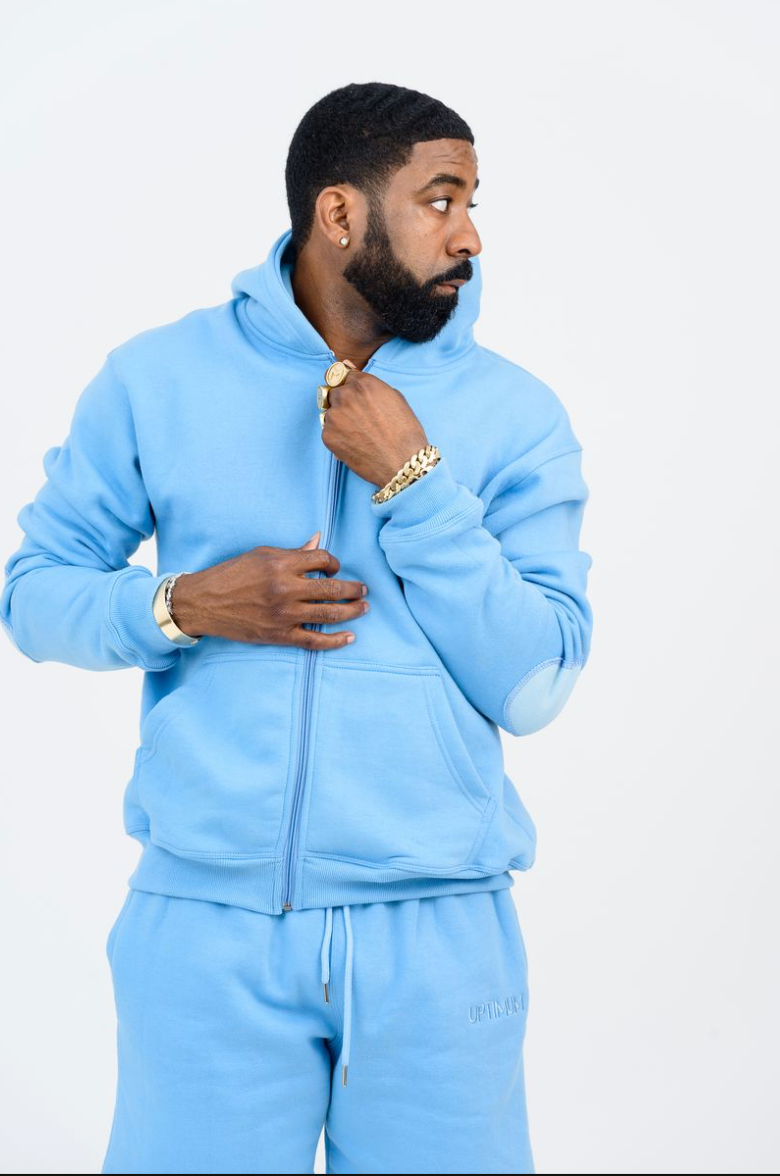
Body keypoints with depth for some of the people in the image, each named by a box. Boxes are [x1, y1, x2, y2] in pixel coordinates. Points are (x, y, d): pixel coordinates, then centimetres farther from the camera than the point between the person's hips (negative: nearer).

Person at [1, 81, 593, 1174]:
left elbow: (531, 687, -6)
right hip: (207, 926, 0)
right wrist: (183, 606, -12)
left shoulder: (517, 415, 0)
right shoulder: (158, 379, 2)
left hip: (438, 935, 1)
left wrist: (410, 479, -14)